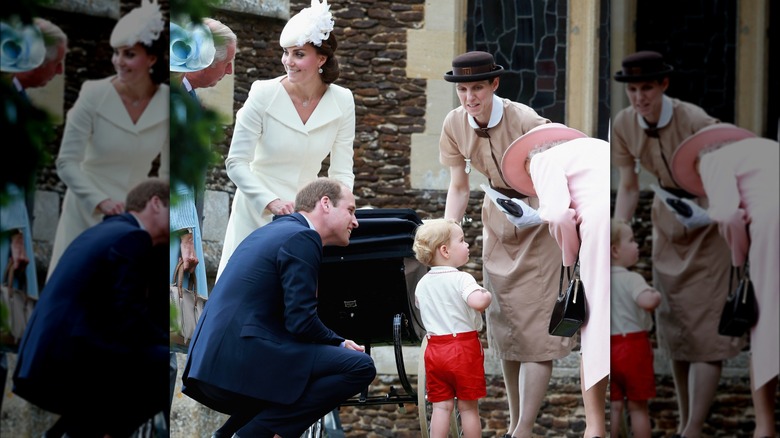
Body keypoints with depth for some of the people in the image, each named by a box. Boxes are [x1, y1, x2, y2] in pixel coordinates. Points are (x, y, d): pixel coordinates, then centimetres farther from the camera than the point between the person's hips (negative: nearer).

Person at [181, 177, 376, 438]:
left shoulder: (273, 231, 24)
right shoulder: (302, 238, -6)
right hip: (243, 364, -10)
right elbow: (301, 321, -13)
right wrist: (340, 345, 4)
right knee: (360, 366, -12)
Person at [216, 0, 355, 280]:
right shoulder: (263, 95, -12)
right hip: (258, 214, -2)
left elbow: (341, 172, 0)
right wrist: (272, 202, -24)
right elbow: (236, 163, -11)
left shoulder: (341, 102, -4)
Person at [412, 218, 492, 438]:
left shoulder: (422, 284, 7)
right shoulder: (461, 279, -15)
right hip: (464, 348, -5)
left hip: (435, 348, 5)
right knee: (468, 407, 5)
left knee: (441, 406, 6)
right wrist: (487, 296, -12)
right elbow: (477, 302, -33)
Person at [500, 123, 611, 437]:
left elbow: (560, 215, -3)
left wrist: (570, 261, 10)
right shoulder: (596, 146, 34)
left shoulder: (543, 158, 14)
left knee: (596, 327, 5)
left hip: (602, 218, -6)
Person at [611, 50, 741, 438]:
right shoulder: (624, 125, -10)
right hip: (667, 224, 6)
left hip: (708, 224, -6)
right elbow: (628, 187, 0)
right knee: (673, 326, 12)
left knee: (705, 327, -11)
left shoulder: (695, 122, -27)